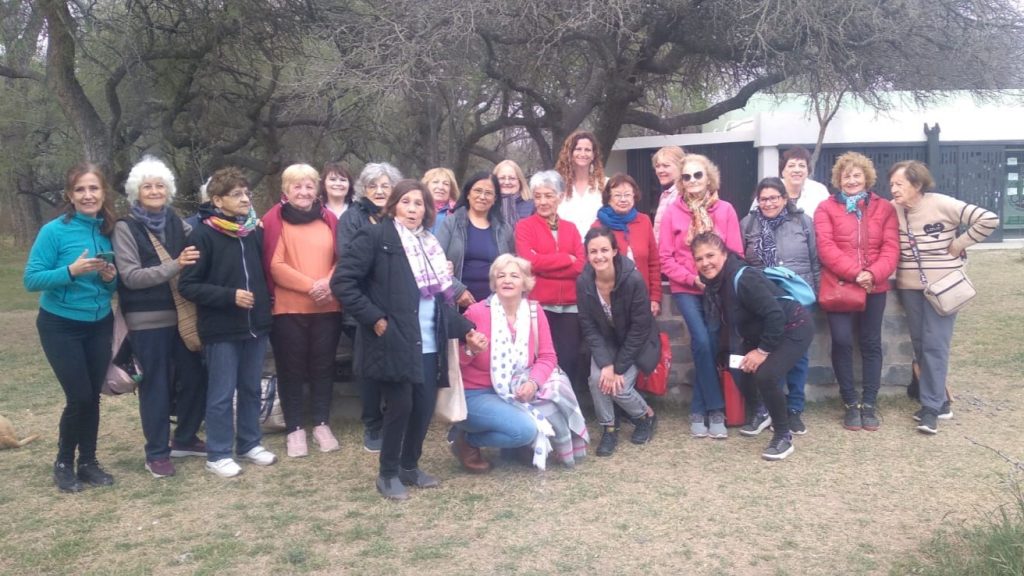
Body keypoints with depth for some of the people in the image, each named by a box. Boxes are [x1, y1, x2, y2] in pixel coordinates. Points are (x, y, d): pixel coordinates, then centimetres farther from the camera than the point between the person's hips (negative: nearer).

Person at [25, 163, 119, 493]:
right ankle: (63, 463, 15)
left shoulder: (109, 231, 1)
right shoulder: (54, 231, -14)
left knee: (92, 397, 8)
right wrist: (71, 271, -28)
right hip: (60, 326, -4)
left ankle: (88, 462, 23)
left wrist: (111, 277, -12)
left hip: (99, 325, 4)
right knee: (79, 397, -6)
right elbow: (31, 279, -16)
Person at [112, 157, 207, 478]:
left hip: (181, 315, 5)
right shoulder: (125, 229, -5)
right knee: (156, 385, 3)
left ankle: (184, 439, 28)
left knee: (194, 377, 9)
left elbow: (199, 244, 18)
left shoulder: (175, 222, 8)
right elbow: (130, 276, -13)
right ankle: (157, 453, 16)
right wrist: (174, 266, -25)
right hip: (147, 320, -5)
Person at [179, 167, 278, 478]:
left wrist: (266, 300, 7)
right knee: (221, 394, 4)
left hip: (256, 325, 5)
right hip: (221, 330, -5)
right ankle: (218, 454, 17)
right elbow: (188, 286, -11)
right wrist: (230, 296, -19)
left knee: (251, 389, 15)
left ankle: (250, 443, 29)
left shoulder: (255, 232, 5)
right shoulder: (203, 235, -10)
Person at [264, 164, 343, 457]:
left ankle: (322, 424, 23)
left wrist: (330, 282, -12)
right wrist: (311, 285, -17)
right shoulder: (274, 219, -2)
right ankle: (294, 429, 17)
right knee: (291, 369, 6)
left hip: (327, 307, 3)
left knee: (323, 366, 10)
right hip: (288, 308, -3)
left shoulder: (329, 219, 9)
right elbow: (274, 265, -9)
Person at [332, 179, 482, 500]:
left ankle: (410, 466, 30)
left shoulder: (429, 245, 16)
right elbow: (342, 282, -14)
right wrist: (375, 319, -16)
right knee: (400, 406, -2)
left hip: (429, 345, 7)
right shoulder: (376, 237, -7)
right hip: (394, 341, -7)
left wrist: (465, 330, 10)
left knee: (425, 407, 10)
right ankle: (388, 474, 17)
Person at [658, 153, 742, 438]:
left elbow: (735, 253, 2)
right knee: (703, 342, -15)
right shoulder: (672, 211, -2)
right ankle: (715, 409, -2)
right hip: (686, 289, -1)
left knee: (708, 344, -3)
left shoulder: (725, 210, 1)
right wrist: (692, 278, -12)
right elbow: (665, 258, -2)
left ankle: (699, 410, 11)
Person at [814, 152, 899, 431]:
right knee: (842, 341, -6)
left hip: (875, 287, 2)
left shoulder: (884, 208, 9)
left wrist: (874, 274, -17)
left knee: (871, 343, 6)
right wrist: (854, 273, -19)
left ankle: (869, 403, 16)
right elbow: (826, 247, -9)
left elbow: (891, 247, 0)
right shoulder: (826, 208, 3)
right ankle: (850, 403, 7)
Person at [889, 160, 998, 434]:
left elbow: (988, 220, -14)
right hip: (909, 286, 5)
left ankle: (931, 407, 1)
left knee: (935, 345, -6)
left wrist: (958, 245, -11)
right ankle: (940, 401, 23)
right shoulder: (892, 210, -2)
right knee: (920, 345, 10)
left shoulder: (943, 205, -14)